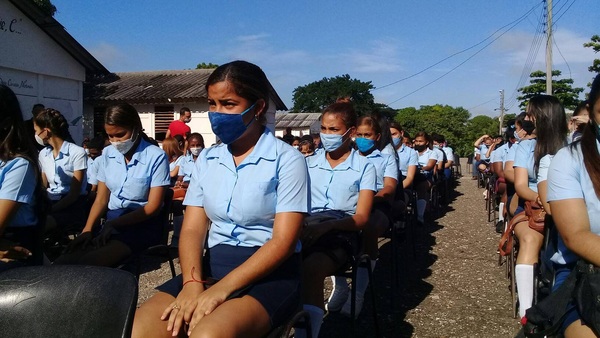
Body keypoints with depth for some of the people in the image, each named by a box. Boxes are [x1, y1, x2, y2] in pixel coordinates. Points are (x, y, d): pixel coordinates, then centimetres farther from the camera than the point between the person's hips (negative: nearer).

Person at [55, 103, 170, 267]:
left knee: (89, 263, -27)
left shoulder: (156, 157, -11)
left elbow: (153, 207, -12)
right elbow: (101, 198, 9)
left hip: (143, 224, -5)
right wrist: (87, 229, -8)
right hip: (112, 222, 5)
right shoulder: (107, 154, 7)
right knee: (63, 262, -18)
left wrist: (113, 224, -20)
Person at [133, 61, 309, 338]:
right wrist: (192, 283, -14)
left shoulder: (287, 160, -6)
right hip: (213, 266, 5)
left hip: (270, 274, -4)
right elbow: (192, 229, 6)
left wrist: (222, 289, -21)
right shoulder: (207, 160, 10)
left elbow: (283, 242, -13)